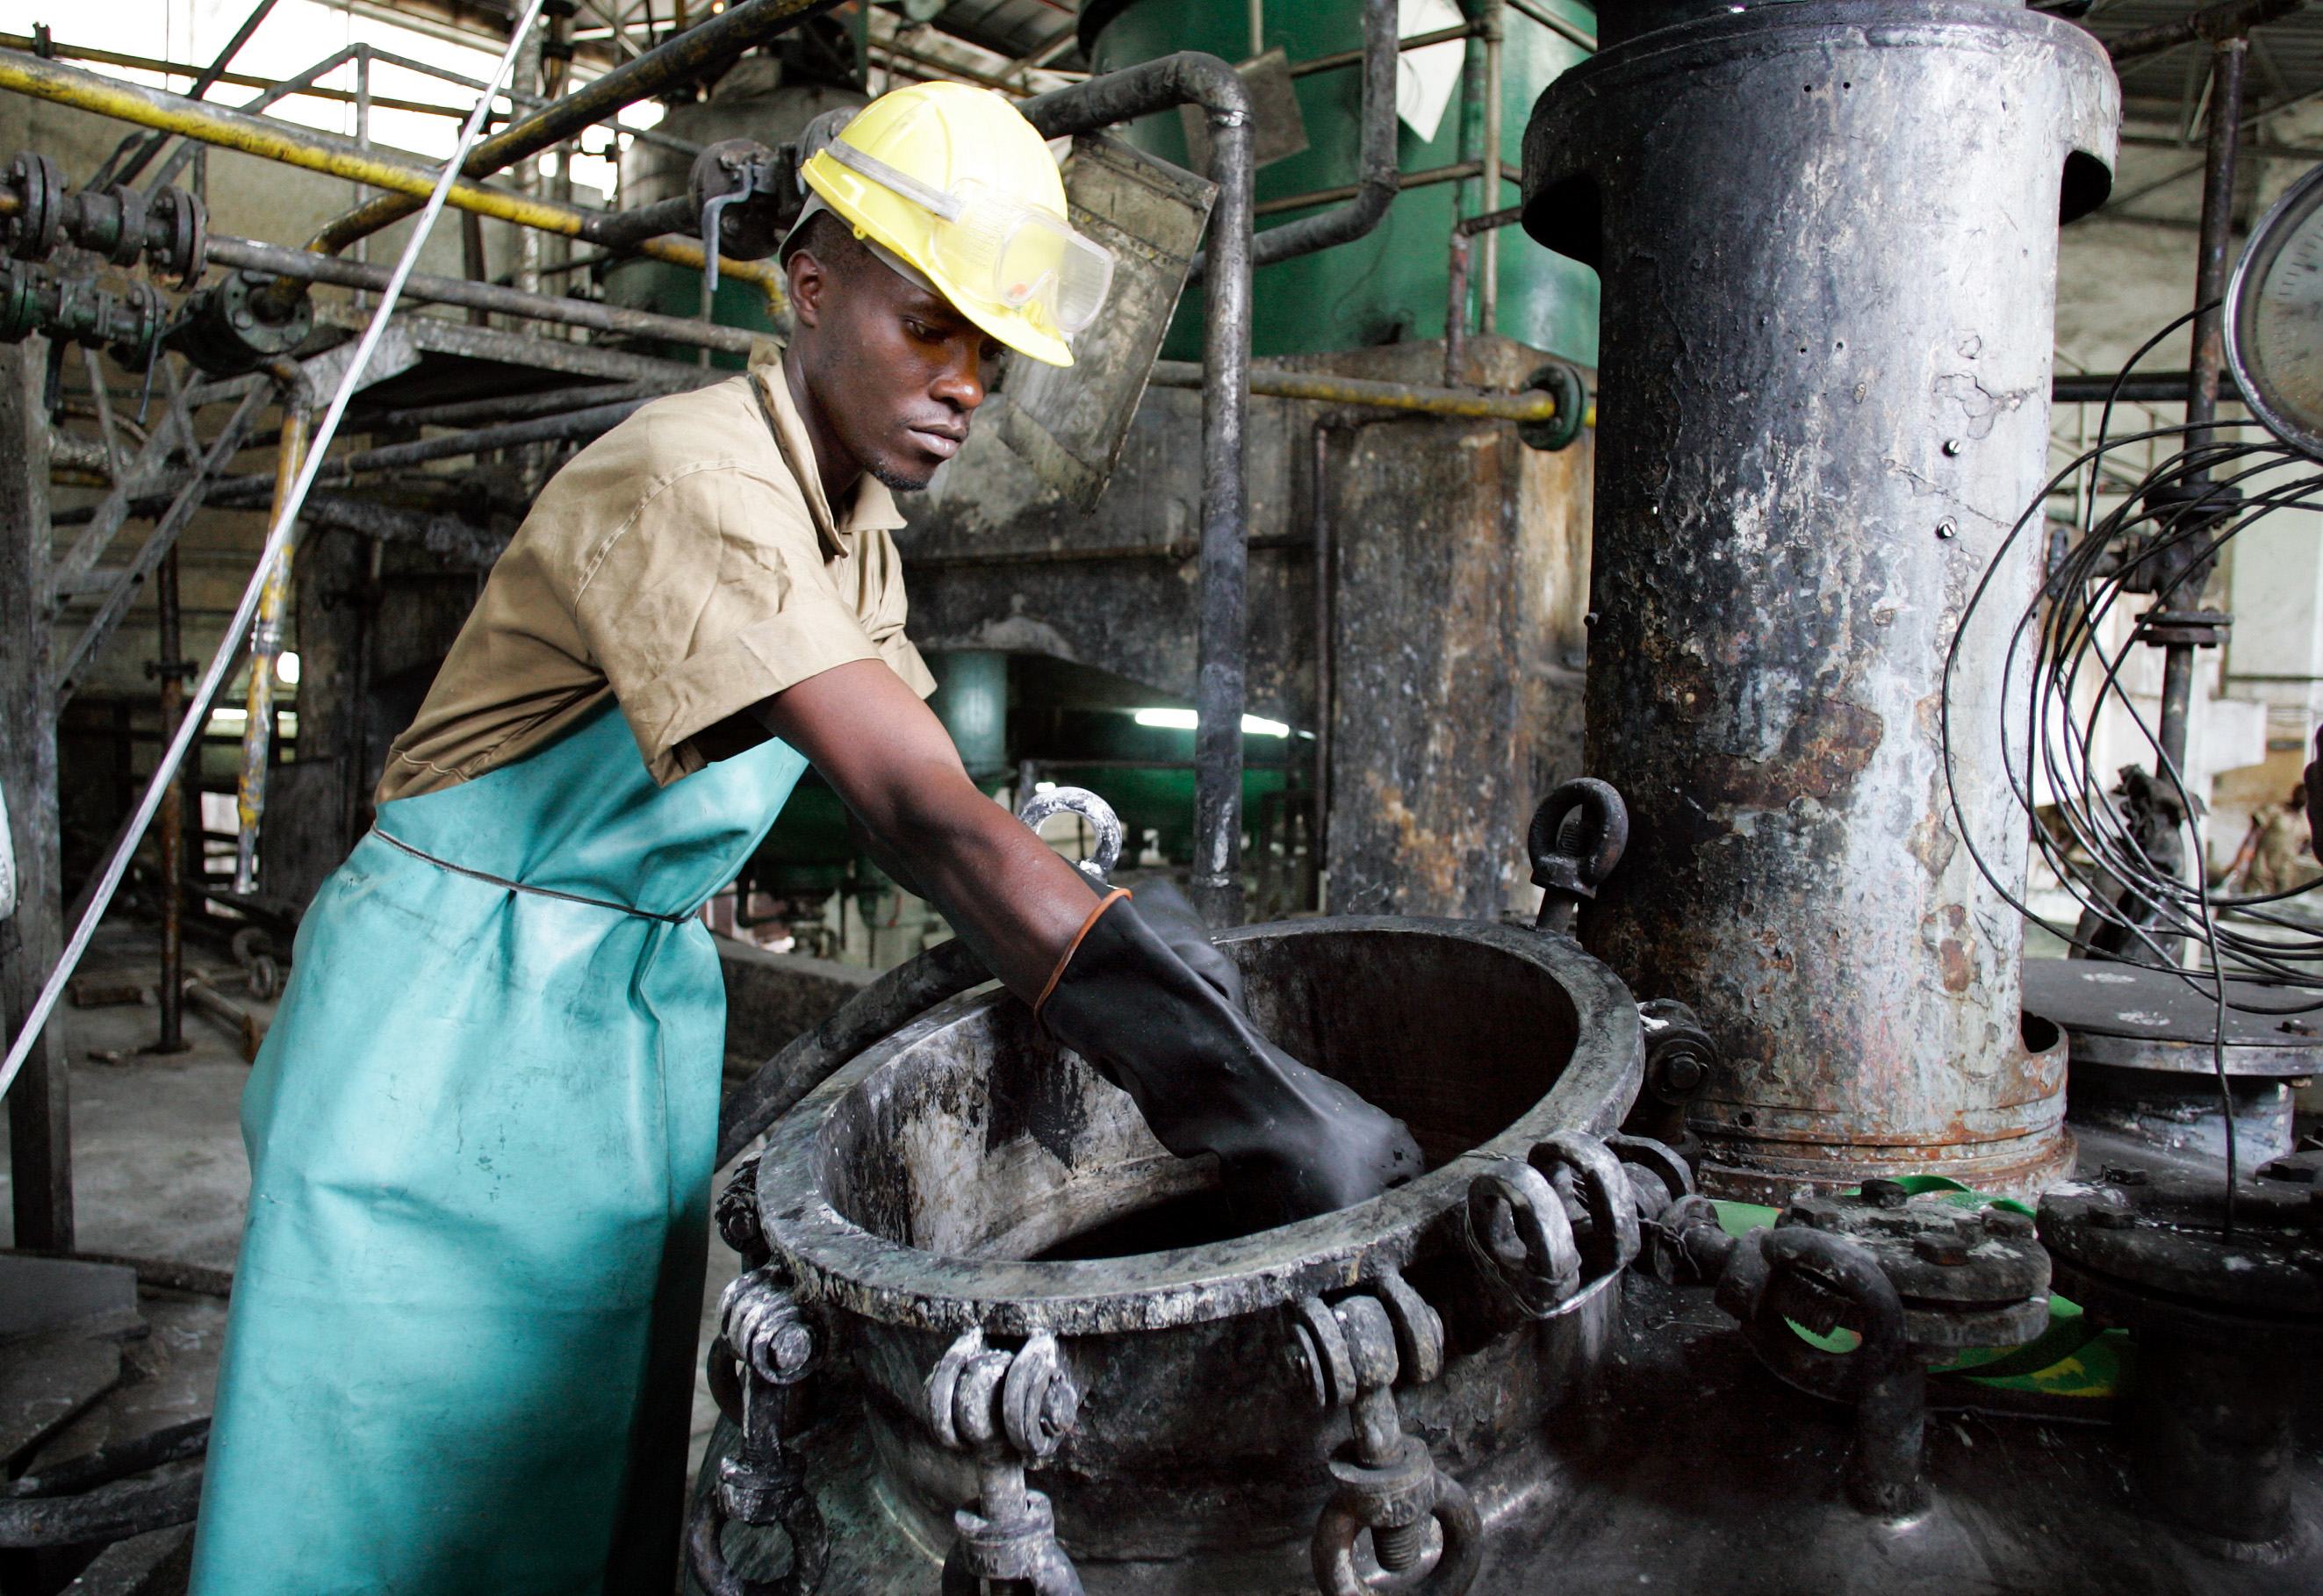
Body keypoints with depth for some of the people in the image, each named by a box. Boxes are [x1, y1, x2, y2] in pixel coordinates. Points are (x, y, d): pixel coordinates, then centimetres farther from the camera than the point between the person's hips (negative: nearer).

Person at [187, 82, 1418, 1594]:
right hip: (457, 1003, -7)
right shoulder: (691, 480, -26)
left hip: (645, 1006, 8)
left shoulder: (856, 519, 4)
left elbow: (918, 804, 4)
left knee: (598, 1462, 16)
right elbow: (922, 813, -36)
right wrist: (1237, 1086, -39)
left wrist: (1112, 934, -11)